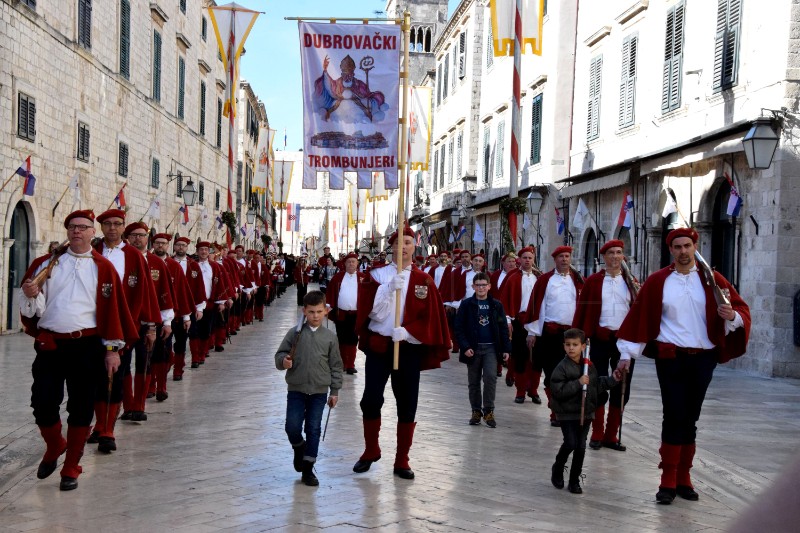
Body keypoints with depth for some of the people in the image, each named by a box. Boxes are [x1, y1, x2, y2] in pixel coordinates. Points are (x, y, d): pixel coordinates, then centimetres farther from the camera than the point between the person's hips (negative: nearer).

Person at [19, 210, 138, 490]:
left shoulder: (103, 267, 2)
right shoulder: (46, 263, 8)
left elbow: (113, 308, -1)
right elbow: (32, 309, 8)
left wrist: (113, 349, -5)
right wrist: (30, 295, -15)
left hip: (87, 347, -1)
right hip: (49, 344, 2)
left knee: (81, 408, 4)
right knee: (43, 405, 0)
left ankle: (71, 468, 19)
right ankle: (54, 447, 31)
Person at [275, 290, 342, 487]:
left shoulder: (329, 336, 0)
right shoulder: (295, 333, -4)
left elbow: (335, 365, 5)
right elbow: (280, 354, 0)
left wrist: (334, 391, 4)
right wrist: (283, 361, -24)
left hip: (319, 392, 1)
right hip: (296, 390, -1)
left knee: (313, 429, 5)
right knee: (292, 427, -3)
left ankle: (308, 469, 16)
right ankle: (299, 448, 31)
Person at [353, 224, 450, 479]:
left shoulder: (423, 280, 2)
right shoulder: (378, 275, 1)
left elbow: (429, 318, -2)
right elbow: (373, 311, -9)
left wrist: (406, 332, -16)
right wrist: (390, 288, -22)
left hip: (409, 349, 1)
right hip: (378, 346, 0)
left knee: (407, 406, 5)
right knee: (371, 400, -1)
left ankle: (402, 461, 16)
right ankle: (371, 451, 21)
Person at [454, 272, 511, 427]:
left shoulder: (496, 305, 5)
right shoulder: (466, 304, 0)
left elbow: (503, 327, 8)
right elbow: (459, 327, -3)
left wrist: (506, 348, 3)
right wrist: (465, 347, -11)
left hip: (491, 347, 0)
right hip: (473, 348, 0)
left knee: (491, 377, -14)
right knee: (474, 381, 7)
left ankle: (489, 411, -2)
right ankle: (476, 411, 20)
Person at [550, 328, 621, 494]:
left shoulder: (589, 366, 5)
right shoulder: (562, 367, -12)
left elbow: (597, 385, 18)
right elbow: (558, 390, -20)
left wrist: (612, 379, 8)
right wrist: (578, 383, -24)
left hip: (585, 412, 5)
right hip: (567, 413, -5)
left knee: (581, 446, 5)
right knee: (571, 443, -12)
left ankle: (574, 480, 16)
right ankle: (558, 469, 16)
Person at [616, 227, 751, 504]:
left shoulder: (711, 280, 3)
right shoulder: (657, 282, 0)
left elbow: (742, 309, 3)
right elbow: (639, 316, 1)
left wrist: (732, 315, -21)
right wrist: (627, 353, -1)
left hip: (703, 359, 2)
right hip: (670, 358, -2)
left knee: (690, 418, 10)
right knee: (674, 416, -6)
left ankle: (683, 479, 19)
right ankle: (668, 482, 1)